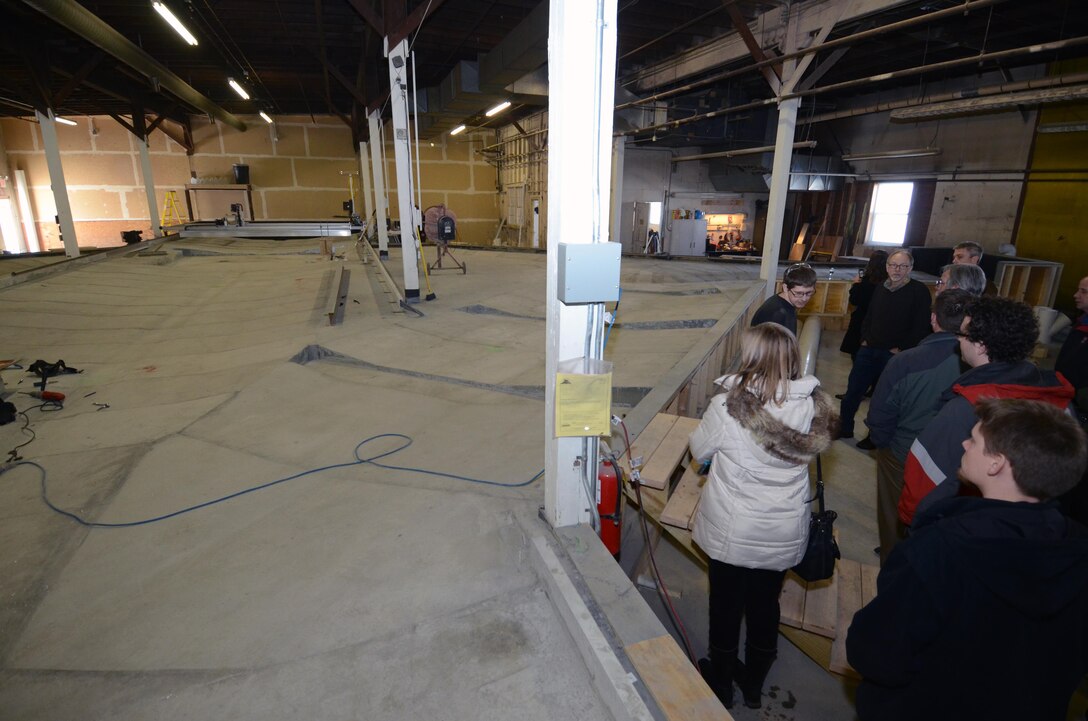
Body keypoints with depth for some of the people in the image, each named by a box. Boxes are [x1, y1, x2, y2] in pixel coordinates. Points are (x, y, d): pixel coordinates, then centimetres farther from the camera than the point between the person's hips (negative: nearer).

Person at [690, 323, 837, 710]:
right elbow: (810, 451, 5)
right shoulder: (813, 406, -14)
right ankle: (754, 684, 45)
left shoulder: (727, 406, -26)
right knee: (765, 604, 23)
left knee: (726, 604, 18)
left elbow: (699, 450, -9)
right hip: (785, 534, 3)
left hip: (732, 532, -3)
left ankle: (722, 683, 41)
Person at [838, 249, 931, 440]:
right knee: (852, 392, 8)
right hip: (868, 350, 5)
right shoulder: (880, 289, 10)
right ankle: (844, 428, 24)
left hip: (894, 355, -5)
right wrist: (865, 338, 9)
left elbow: (922, 326, -13)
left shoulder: (919, 291, -8)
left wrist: (901, 349, -12)